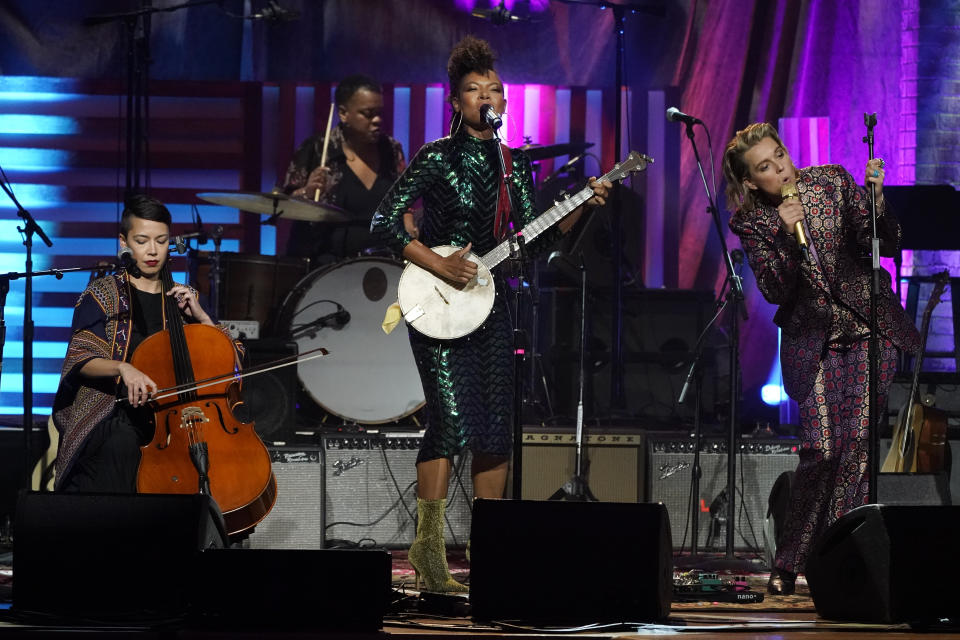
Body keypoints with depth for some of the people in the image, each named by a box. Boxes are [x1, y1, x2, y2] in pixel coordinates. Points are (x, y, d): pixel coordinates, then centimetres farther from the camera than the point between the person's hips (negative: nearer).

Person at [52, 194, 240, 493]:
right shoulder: (102, 295, 7)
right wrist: (122, 368, -23)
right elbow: (81, 361, -4)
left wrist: (201, 317, 0)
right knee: (124, 446, -33)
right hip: (114, 415, -3)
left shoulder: (184, 298, 17)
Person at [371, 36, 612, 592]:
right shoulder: (436, 158, -6)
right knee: (453, 420, -17)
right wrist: (440, 266, -18)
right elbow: (386, 222, -10)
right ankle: (429, 547, -12)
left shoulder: (515, 164, 11)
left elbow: (533, 238, 10)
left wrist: (579, 207, -4)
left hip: (490, 302, 6)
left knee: (496, 428, 5)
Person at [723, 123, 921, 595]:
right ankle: (789, 563, 2)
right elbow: (776, 292, -9)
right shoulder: (751, 222, -1)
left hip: (868, 328, 1)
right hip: (813, 339, -1)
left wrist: (877, 200, -22)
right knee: (822, 448, -12)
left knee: (858, 441, -10)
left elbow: (887, 246, -4)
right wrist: (786, 235, -20)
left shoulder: (832, 182, -1)